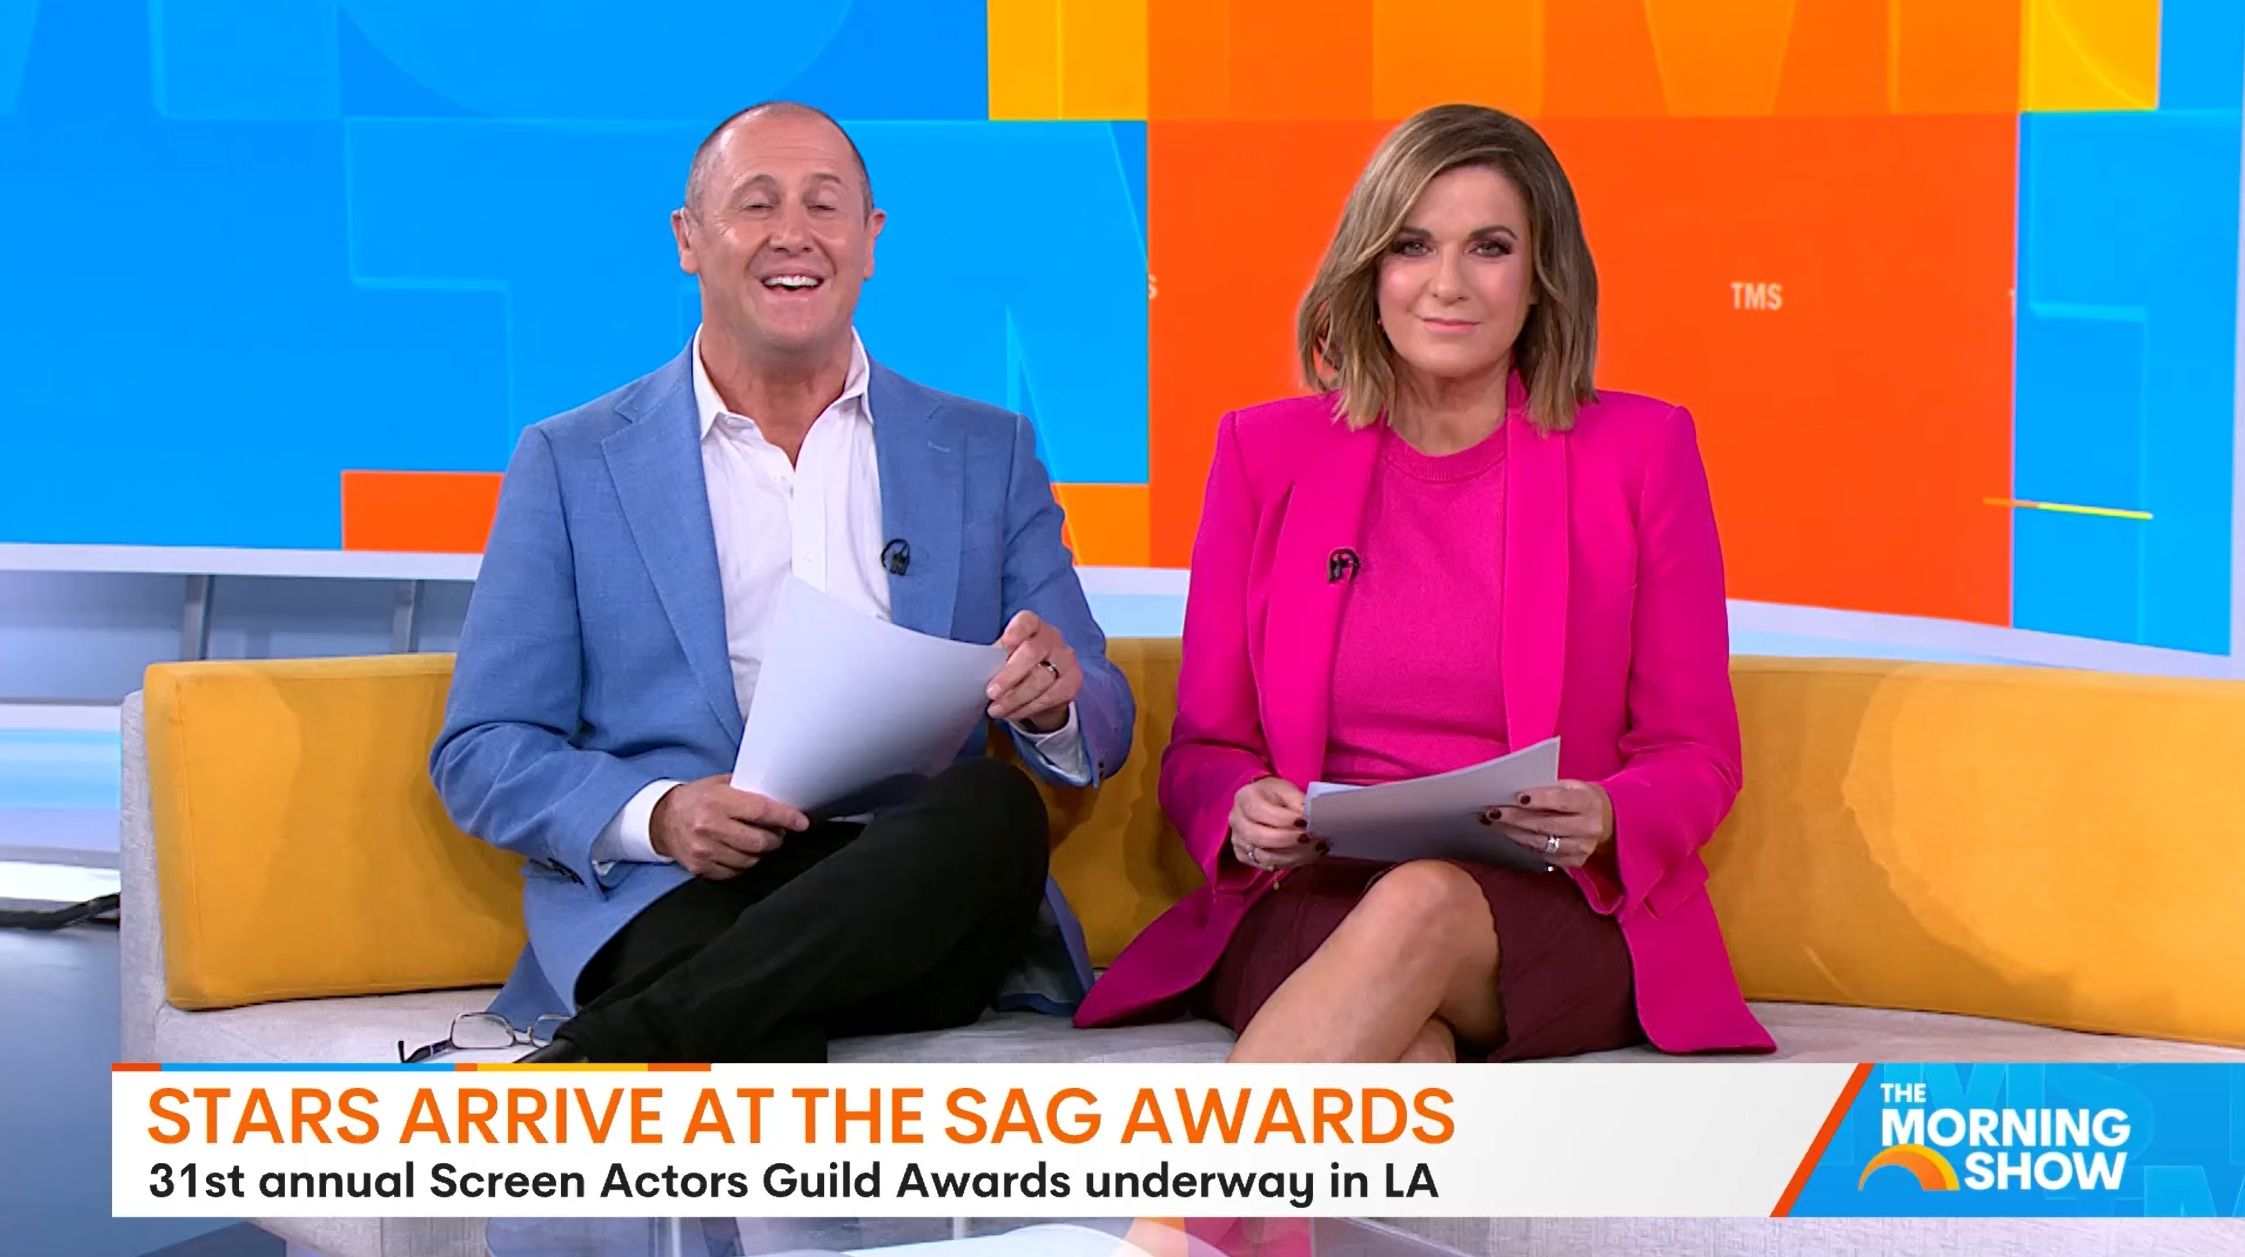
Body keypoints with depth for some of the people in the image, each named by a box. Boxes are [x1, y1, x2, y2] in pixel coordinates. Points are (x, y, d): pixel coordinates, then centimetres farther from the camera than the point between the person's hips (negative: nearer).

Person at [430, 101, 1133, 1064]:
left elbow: (1101, 729, 16)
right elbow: (479, 756, 9)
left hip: (912, 913, 4)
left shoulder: (986, 455, 20)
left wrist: (1055, 701, -11)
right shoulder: (571, 465, 14)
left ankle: (602, 1052, -35)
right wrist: (656, 817, -12)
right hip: (683, 900, -4)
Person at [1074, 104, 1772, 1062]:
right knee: (1400, 1056, -37)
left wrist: (1605, 822, -14)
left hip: (1552, 925, -1)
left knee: (1424, 908, -39)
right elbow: (1203, 746, 14)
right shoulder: (1267, 453, 12)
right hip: (1311, 907, 1)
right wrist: (1243, 814, -11)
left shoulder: (1638, 453, 8)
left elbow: (1696, 754, 10)